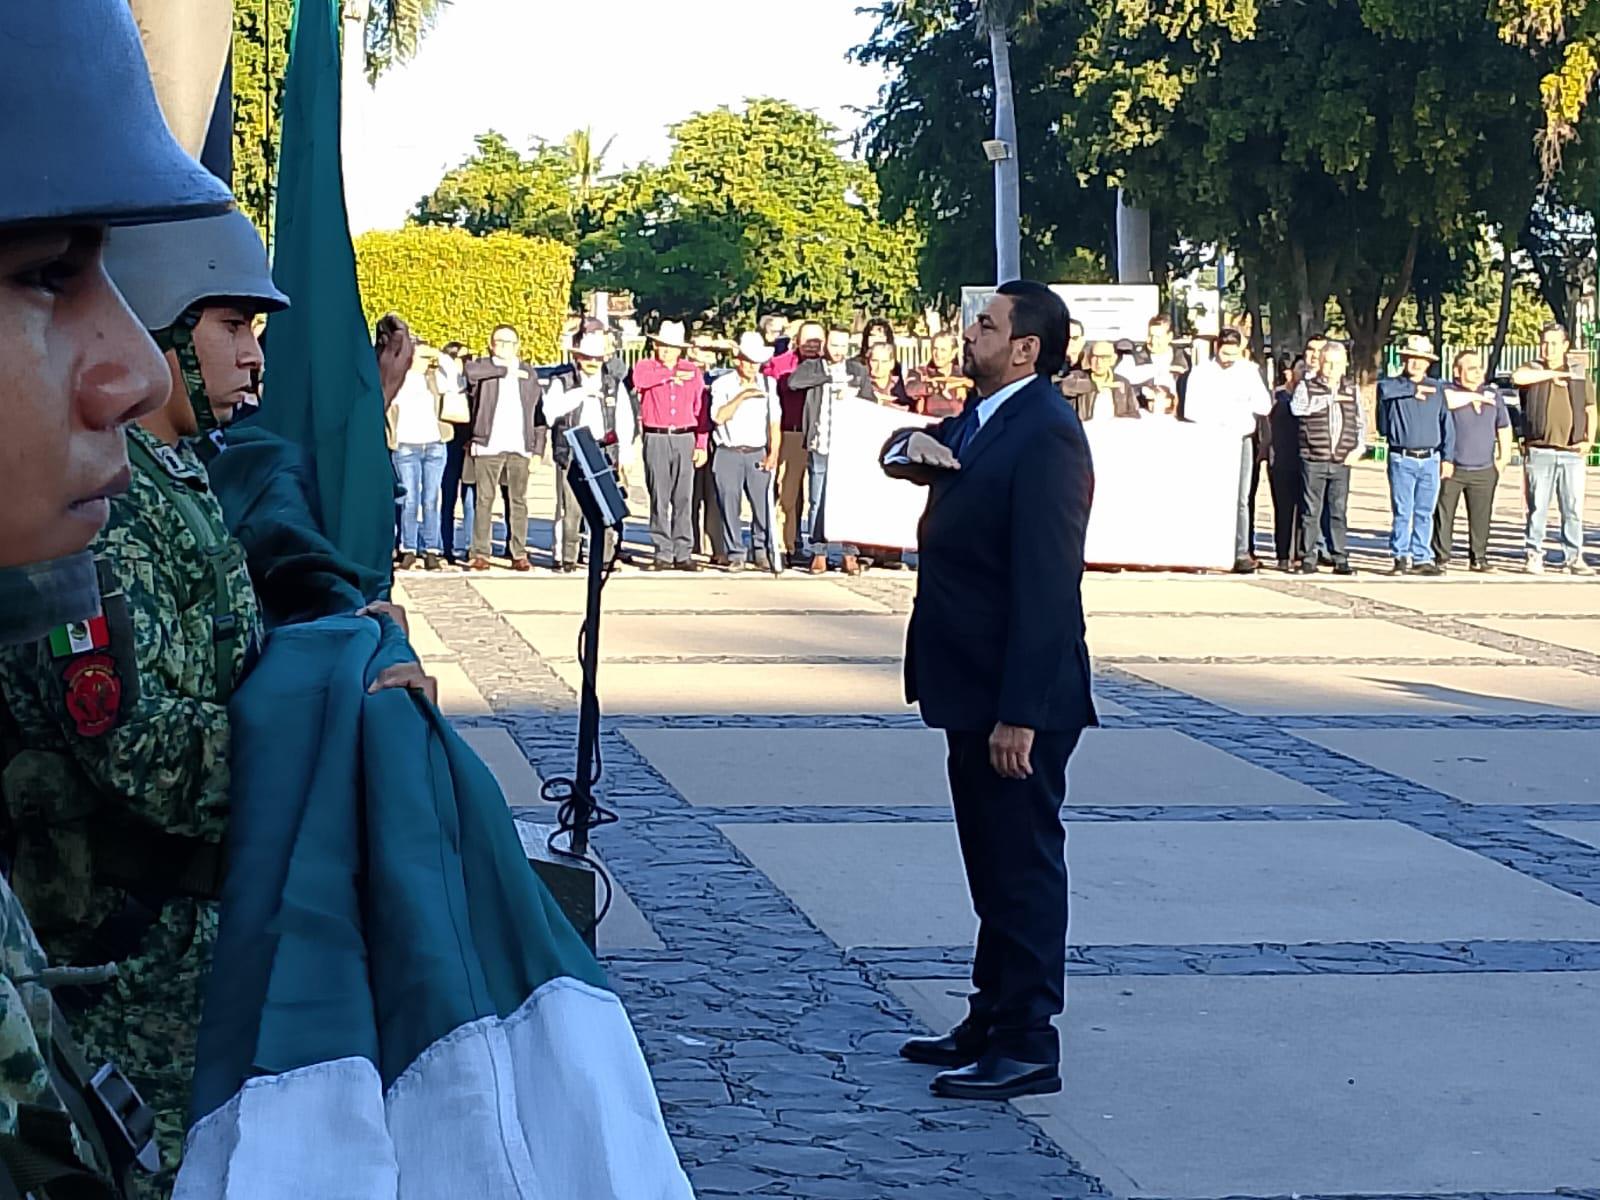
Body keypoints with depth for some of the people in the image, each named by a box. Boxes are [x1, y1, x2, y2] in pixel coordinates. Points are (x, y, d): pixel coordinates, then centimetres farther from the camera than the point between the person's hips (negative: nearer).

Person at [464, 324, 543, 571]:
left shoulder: (528, 372, 16)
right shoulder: (482, 367, 8)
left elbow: (539, 411, 15)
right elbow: (470, 371, -17)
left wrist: (538, 447, 6)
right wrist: (506, 370, -10)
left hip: (519, 448, 2)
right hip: (488, 446, -2)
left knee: (518, 501, 1)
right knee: (484, 500, -4)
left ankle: (519, 554, 4)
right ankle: (480, 554, -3)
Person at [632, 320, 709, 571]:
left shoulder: (693, 372, 11)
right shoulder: (646, 366, 6)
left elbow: (701, 410, 10)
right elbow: (640, 379, -19)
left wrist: (702, 445, 3)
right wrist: (672, 374, -17)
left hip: (685, 439, 1)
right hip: (656, 439, -1)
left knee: (684, 499, 0)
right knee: (659, 499, -2)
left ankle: (683, 554, 2)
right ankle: (662, 554, 2)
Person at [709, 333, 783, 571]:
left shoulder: (768, 384, 13)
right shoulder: (723, 385, 4)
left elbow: (775, 423, 12)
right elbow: (718, 416, -11)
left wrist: (773, 453, 1)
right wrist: (741, 396, -17)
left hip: (758, 453, 2)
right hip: (729, 453, -2)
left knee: (763, 504, -6)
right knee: (730, 505, -3)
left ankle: (761, 551, 6)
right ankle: (735, 555, 4)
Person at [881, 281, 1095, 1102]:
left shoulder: (1045, 434, -20)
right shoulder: (982, 419, 11)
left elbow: (1046, 583, -24)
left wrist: (1020, 713, -26)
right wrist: (913, 446, -5)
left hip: (1020, 696, -10)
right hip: (973, 691, 10)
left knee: (1023, 866, -2)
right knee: (992, 865, 17)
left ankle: (1027, 1047, 4)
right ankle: (991, 1020, 28)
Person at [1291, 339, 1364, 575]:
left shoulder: (1351, 389, 13)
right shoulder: (1306, 386, 3)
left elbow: (1360, 421, 21)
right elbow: (1298, 407, -18)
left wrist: (1359, 447, 7)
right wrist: (1329, 398, -17)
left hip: (1341, 462, 3)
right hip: (1313, 461, -3)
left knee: (1338, 511, 4)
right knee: (1311, 511, 0)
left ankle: (1340, 559, 7)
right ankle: (1308, 560, 6)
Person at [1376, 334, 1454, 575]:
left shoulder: (1437, 389, 13)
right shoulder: (1394, 385, 4)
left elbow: (1447, 424, 13)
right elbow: (1384, 389, -22)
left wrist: (1447, 457, 7)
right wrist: (1413, 389, -14)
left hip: (1430, 459, 3)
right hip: (1402, 459, -3)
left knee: (1425, 513, 5)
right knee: (1402, 511, -6)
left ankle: (1422, 558, 10)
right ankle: (1401, 557, 0)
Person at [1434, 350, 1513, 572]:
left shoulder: (1494, 396, 15)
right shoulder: (1448, 391, -1)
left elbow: (1504, 428, 20)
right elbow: (1448, 400, -27)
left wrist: (1504, 458, 12)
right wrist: (1473, 396, -11)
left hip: (1483, 470, 4)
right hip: (1451, 469, -4)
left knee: (1481, 516, 2)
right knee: (1444, 515, -1)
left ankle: (1478, 557, 11)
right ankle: (1442, 557, 6)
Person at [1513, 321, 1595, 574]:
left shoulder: (1579, 375, 13)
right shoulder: (1533, 371, 6)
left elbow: (1590, 410, 18)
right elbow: (1517, 376, -20)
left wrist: (1589, 440, 5)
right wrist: (1551, 374, -11)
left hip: (1572, 453, 2)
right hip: (1539, 452, -2)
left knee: (1573, 508, 1)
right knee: (1538, 507, -1)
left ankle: (1574, 558, 6)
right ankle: (1534, 556, 6)